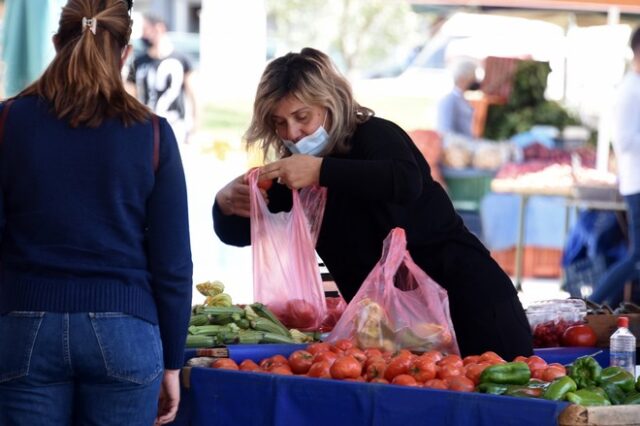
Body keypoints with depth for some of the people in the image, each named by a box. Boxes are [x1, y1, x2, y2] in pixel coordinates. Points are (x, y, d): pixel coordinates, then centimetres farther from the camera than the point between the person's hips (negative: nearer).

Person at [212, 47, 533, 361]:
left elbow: (406, 182, -35)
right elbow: (237, 234, 9)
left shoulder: (375, 135, -12)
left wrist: (321, 171, -42)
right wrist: (226, 204, -14)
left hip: (462, 292, -6)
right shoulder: (294, 170, 7)